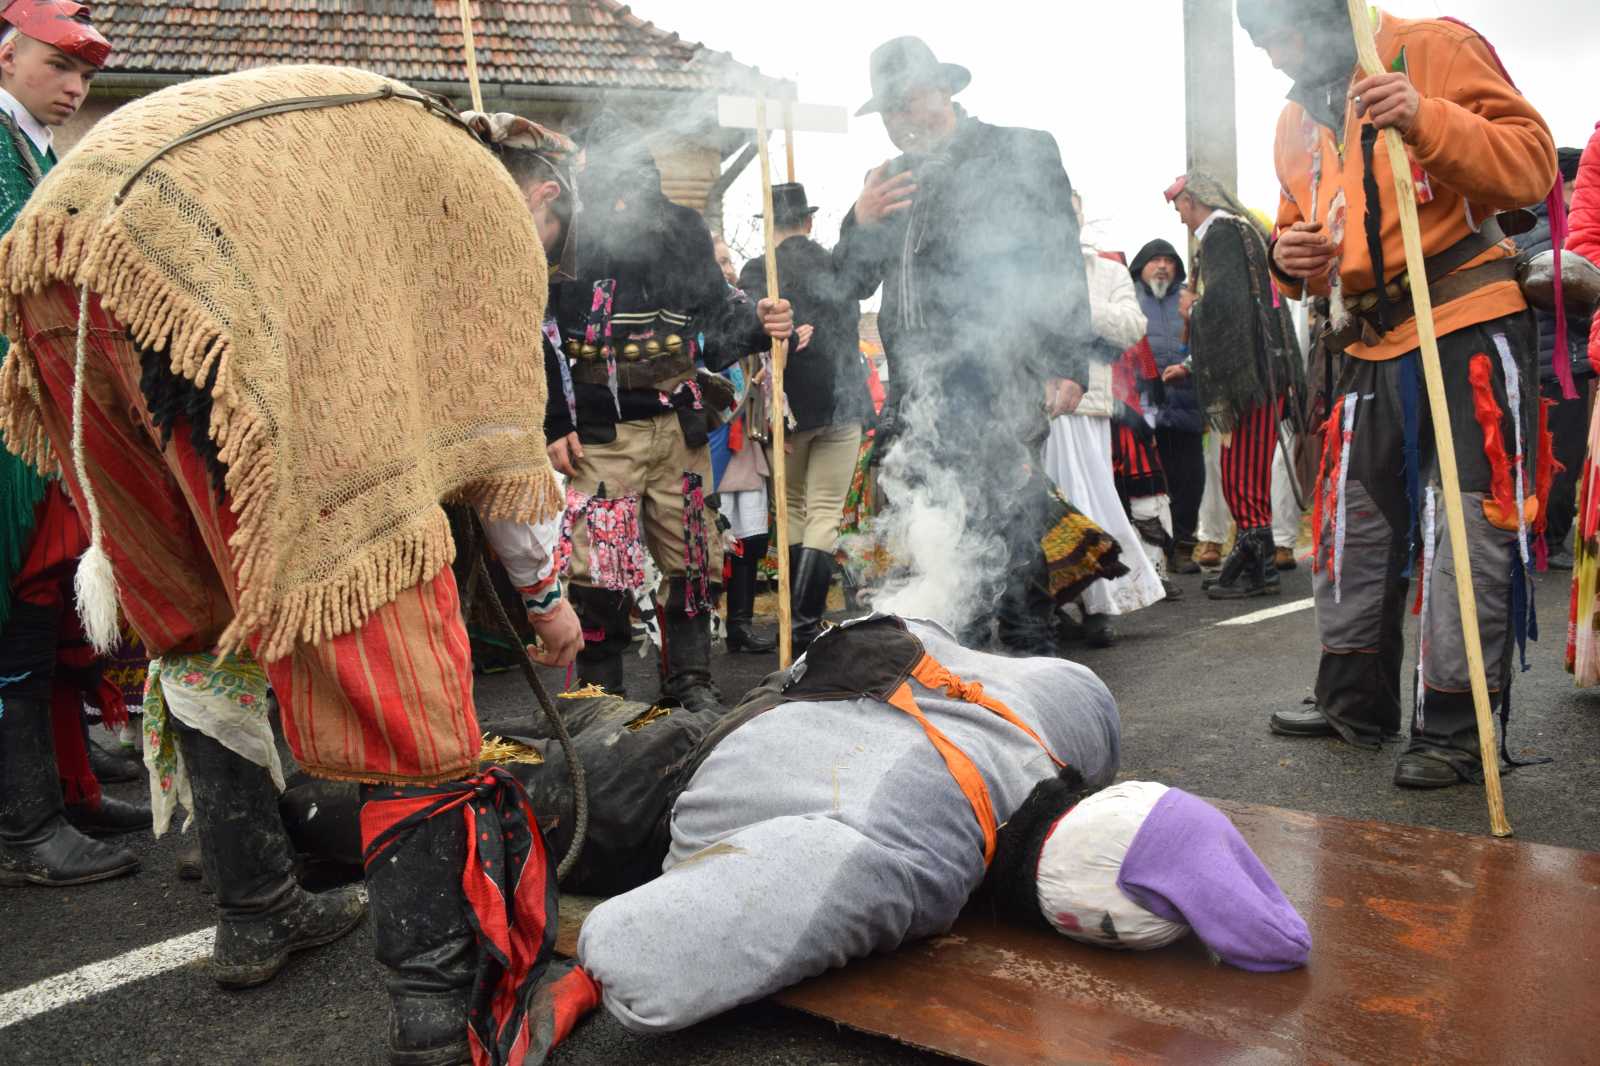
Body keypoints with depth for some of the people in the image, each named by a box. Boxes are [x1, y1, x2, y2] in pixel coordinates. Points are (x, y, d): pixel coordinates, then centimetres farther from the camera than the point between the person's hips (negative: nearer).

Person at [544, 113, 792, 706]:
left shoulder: (682, 230, 7)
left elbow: (716, 312, 13)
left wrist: (756, 326, -9)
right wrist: (553, 425, -9)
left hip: (680, 426, 4)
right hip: (600, 433, -3)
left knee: (691, 558, 9)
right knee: (600, 568, -3)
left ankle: (690, 680, 24)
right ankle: (599, 690, 14)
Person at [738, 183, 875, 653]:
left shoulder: (757, 273, -7)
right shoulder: (842, 268, 2)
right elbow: (869, 280, 25)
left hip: (789, 408, -1)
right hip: (842, 404, 1)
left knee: (792, 509, 17)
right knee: (825, 514, 1)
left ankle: (801, 615, 23)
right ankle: (805, 622, -7)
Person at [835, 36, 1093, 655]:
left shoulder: (1022, 152, 6)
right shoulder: (890, 180, 22)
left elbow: (1060, 263, 1)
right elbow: (850, 282, 22)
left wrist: (1066, 367, -7)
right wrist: (860, 223, 2)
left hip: (997, 392, -5)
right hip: (915, 396, 5)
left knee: (1011, 531, -6)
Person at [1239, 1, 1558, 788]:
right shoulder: (1295, 121, 15)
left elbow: (1533, 164, -12)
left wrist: (1428, 120, -27)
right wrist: (1289, 257, -2)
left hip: (1469, 328, -7)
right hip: (1372, 346, 7)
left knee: (1467, 526, -6)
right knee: (1353, 521, 12)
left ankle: (1457, 727, 3)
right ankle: (1356, 701, 26)